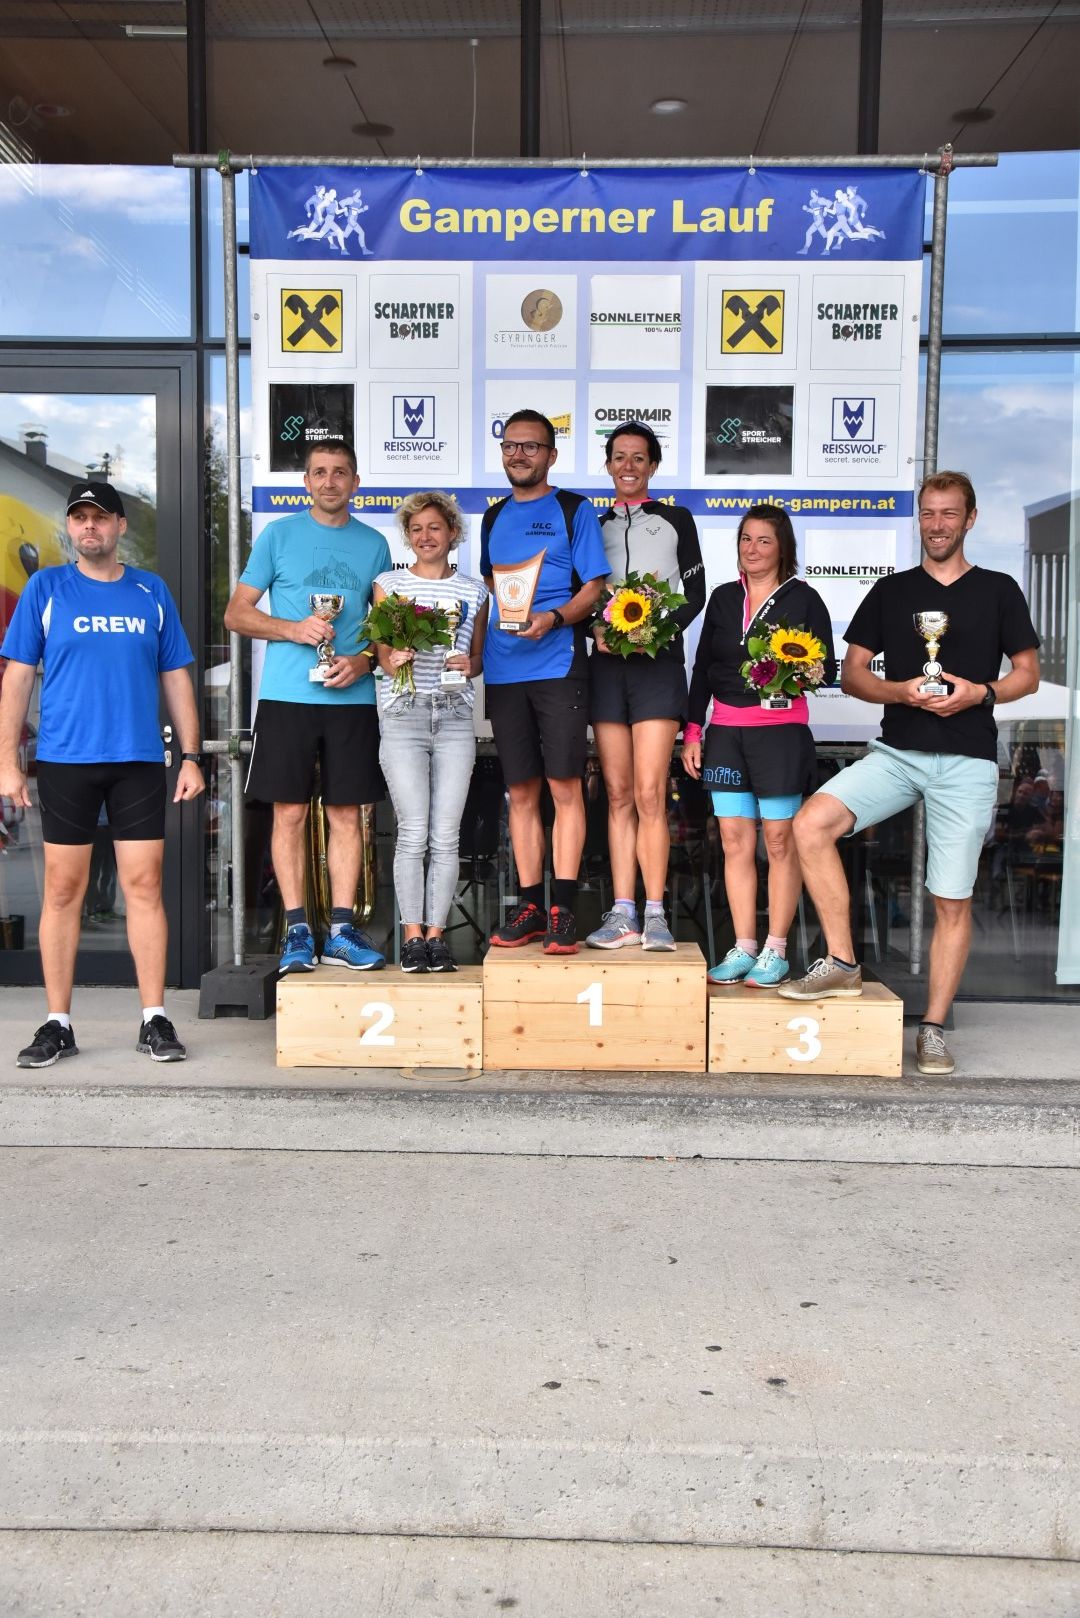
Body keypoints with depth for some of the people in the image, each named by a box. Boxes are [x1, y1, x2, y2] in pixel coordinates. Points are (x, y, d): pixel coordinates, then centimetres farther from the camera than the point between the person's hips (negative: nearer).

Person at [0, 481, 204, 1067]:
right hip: (65, 760, -1)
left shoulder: (152, 592, 10)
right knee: (63, 890, 3)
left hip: (139, 760, 1)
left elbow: (176, 679, 11)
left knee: (144, 886, 0)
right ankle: (57, 1024, 12)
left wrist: (191, 756, 4)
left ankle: (154, 1020, 7)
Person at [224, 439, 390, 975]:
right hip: (287, 695, -2)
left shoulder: (373, 544, 13)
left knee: (347, 811, 2)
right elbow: (237, 613, 5)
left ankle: (341, 929, 9)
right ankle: (297, 930, 6)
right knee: (290, 810, -1)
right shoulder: (279, 535, 7)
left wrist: (364, 659, -5)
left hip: (353, 696, 2)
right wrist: (293, 629, -11)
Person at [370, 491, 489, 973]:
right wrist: (393, 658, -17)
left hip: (454, 715, 2)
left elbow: (480, 657, 17)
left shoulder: (474, 590, 14)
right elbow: (382, 652, 6)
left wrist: (469, 665, -6)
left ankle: (437, 935, 6)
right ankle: (412, 936, 2)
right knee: (413, 832, -7)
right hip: (402, 716, -1)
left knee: (445, 836, -1)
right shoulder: (389, 584, 11)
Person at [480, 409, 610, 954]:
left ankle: (563, 910, -2)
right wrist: (475, 647, 13)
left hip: (558, 665, -5)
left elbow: (594, 586, -2)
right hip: (502, 670, 5)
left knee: (564, 786, -6)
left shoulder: (574, 510, 4)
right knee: (521, 792, 6)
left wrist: (553, 618, -19)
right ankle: (530, 907, 12)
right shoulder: (494, 518, 19)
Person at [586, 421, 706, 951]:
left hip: (658, 663, -3)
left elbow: (696, 592, 5)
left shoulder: (676, 520, 10)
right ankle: (623, 915, 4)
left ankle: (655, 915, -5)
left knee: (649, 794, -11)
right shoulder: (593, 525, 16)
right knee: (619, 794, 2)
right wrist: (595, 630, -8)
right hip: (606, 665, 3)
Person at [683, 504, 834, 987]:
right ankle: (743, 947, 12)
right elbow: (702, 669, 15)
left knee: (780, 841, -1)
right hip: (725, 729, 4)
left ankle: (775, 950, 8)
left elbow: (826, 668, 1)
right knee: (735, 842, 4)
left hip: (781, 730, -4)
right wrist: (691, 732, 11)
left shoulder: (802, 598, 1)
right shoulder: (723, 597, 14)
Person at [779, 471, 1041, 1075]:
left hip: (967, 762, -1)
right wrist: (901, 691, -11)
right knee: (811, 823, -22)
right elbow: (853, 672, 9)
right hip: (897, 751, 2)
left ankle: (934, 1029, 13)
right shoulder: (891, 591, 12)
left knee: (953, 902, 0)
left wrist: (981, 692, -11)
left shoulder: (998, 591, 9)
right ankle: (842, 964, -9)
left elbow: (1029, 674, 9)